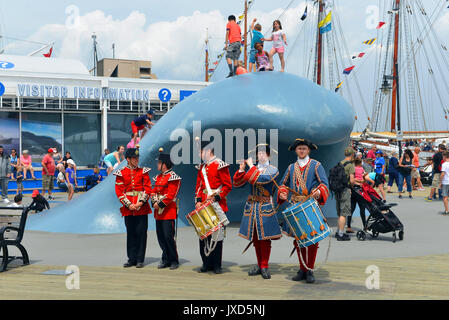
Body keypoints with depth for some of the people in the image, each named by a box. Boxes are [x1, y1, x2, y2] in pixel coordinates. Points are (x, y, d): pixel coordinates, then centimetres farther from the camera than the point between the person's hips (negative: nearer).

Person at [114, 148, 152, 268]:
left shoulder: (143, 172, 5)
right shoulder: (121, 173, 4)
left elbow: (148, 188, 2)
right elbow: (119, 192, 1)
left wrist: (141, 202, -12)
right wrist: (129, 205, -9)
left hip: (142, 207, 0)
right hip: (128, 208, 0)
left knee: (141, 232, 0)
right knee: (130, 233, 7)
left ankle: (140, 259, 8)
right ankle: (131, 259, 16)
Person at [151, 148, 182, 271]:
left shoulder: (173, 177, -10)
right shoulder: (158, 177, 16)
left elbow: (171, 195, -16)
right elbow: (154, 191, 14)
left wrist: (161, 204, -17)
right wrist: (154, 203, -3)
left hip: (168, 211, -8)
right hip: (158, 212, 8)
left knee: (168, 236, -7)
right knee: (160, 236, 8)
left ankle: (174, 261, 4)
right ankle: (166, 260, 17)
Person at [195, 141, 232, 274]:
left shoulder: (220, 165, -5)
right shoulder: (201, 167, 15)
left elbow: (228, 186, -7)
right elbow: (198, 186, 16)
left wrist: (216, 198, -16)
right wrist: (198, 201, 1)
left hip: (217, 206, -6)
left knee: (217, 234, -1)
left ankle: (217, 265, 8)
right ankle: (207, 263, 16)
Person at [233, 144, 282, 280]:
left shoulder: (273, 170, -1)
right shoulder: (251, 170, 12)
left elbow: (260, 179, -20)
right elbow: (236, 184, 7)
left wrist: (251, 165, -13)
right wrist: (241, 169, -6)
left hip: (265, 208, -4)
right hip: (251, 207, 4)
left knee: (264, 238, -3)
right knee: (255, 239, 8)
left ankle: (264, 267, 6)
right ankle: (259, 265, 19)